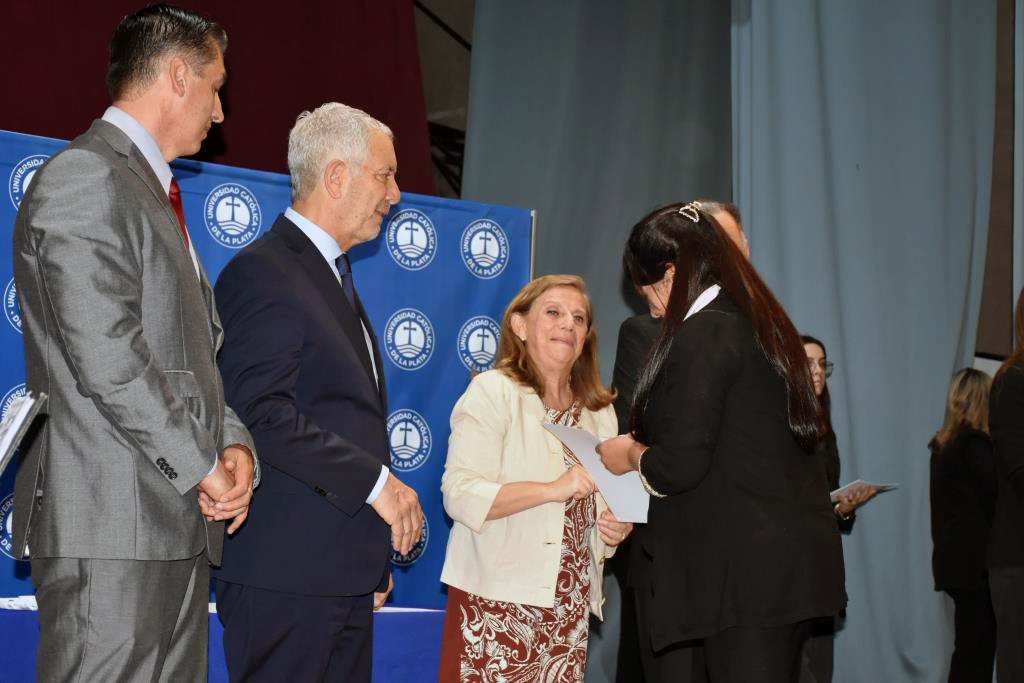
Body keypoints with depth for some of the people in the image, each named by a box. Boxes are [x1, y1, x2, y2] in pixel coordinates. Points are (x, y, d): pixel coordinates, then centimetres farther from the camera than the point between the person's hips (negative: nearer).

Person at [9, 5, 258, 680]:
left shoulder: (155, 193, 23)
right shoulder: (86, 180, -9)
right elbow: (108, 362, -19)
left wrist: (232, 441, 3)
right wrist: (204, 466, -11)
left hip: (177, 524, 10)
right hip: (111, 529, -10)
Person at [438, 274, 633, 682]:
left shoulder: (599, 410, 13)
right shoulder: (492, 392, -6)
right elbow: (460, 496, -16)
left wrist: (617, 527, 0)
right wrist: (552, 489, -23)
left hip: (571, 605, 6)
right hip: (497, 601, -5)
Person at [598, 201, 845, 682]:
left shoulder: (703, 335, -13)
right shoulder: (760, 324, 16)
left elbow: (680, 464, -18)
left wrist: (631, 454, 2)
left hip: (745, 565, -10)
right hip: (792, 552, 10)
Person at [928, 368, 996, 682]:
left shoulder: (944, 444, 14)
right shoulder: (974, 443, -12)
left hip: (954, 557, 8)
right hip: (976, 558, -8)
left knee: (970, 645, 11)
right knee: (977, 647, -5)